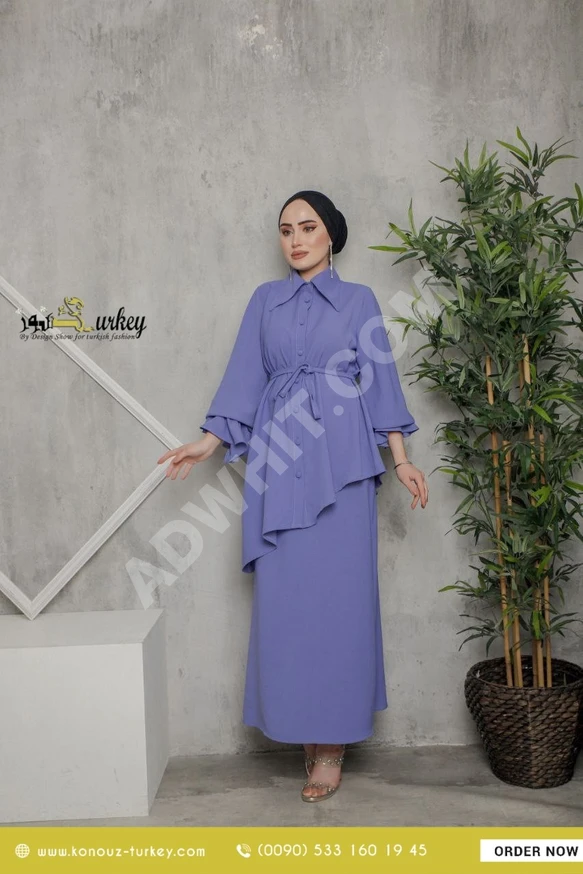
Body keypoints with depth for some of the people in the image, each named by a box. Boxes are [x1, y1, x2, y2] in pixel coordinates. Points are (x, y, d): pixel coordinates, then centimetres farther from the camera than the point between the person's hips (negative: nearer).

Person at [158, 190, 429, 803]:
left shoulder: (359, 300, 10)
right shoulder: (265, 301, 15)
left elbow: (380, 382, 7)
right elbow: (244, 381, 12)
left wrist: (402, 461, 0)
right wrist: (207, 443, 2)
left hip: (340, 463, -2)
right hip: (278, 465, 2)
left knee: (337, 593, -3)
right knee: (283, 595, 0)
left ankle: (332, 743, 6)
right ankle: (300, 726, 13)